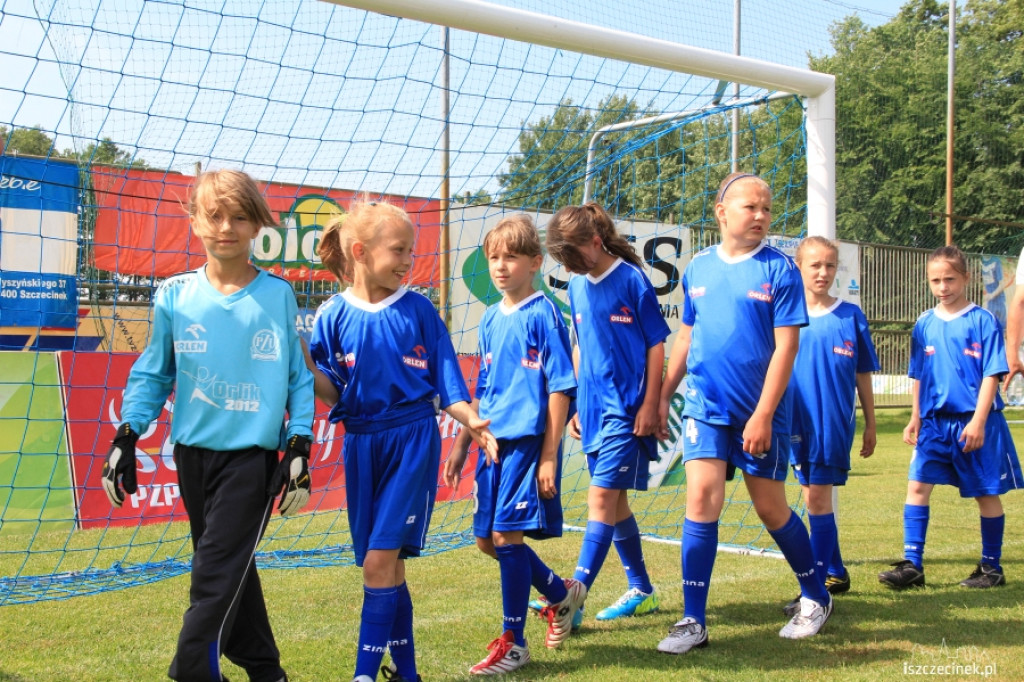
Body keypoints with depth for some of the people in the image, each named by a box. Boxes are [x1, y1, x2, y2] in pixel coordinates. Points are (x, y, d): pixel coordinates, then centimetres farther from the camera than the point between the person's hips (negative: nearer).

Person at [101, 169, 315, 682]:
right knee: (231, 569, 13)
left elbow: (298, 377, 2)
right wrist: (126, 438, 0)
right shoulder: (174, 295, 2)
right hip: (192, 452, 4)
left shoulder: (277, 296, -3)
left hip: (253, 454, -3)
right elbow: (153, 374, 8)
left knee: (216, 575, -9)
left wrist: (299, 447, -4)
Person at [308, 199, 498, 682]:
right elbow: (331, 392, 0)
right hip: (361, 446, 3)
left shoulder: (418, 310, -3)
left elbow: (444, 384, 0)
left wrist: (471, 421, -16)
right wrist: (305, 366, -19)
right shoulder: (335, 315, 0)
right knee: (386, 567, 10)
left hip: (413, 442, -3)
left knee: (380, 561, -10)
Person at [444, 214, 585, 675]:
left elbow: (560, 389, -12)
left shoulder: (543, 315, -9)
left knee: (507, 536, -8)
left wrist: (549, 457, -16)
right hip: (494, 442, 8)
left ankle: (513, 643, 7)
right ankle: (563, 594, 32)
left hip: (529, 441, -8)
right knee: (487, 540, 11)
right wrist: (462, 443, 19)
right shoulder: (491, 319, 13)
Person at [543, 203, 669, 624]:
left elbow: (656, 345, -8)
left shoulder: (631, 280, -9)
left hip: (627, 409, -7)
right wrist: (576, 404, 17)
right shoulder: (577, 287, 10)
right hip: (594, 409, 8)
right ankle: (641, 590, 25)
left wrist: (650, 405, -11)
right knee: (615, 502, 12)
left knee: (602, 498, -12)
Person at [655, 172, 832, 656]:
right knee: (701, 500, -8)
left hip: (760, 413, -3)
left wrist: (763, 415, -16)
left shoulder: (779, 269, -7)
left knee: (771, 507, 8)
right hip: (705, 407, 3)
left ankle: (815, 597, 31)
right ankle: (693, 621, 1)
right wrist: (663, 395, 12)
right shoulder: (698, 267, 5)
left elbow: (786, 345, -11)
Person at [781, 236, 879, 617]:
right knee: (813, 497, 10)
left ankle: (817, 589, -2)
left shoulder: (850, 316, -1)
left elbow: (863, 375, 5)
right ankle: (836, 573, 26)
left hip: (834, 421, -3)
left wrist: (870, 425, 7)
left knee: (818, 498, -6)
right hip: (798, 421, 3)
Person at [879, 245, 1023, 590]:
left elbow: (991, 375, -9)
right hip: (935, 422, 4)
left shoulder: (983, 321, -6)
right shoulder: (924, 324, 7)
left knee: (987, 493, 7)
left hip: (975, 423, -4)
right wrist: (916, 418, 12)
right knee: (917, 485, -6)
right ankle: (912, 564, -3)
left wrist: (978, 422, -15)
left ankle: (991, 567, 20)